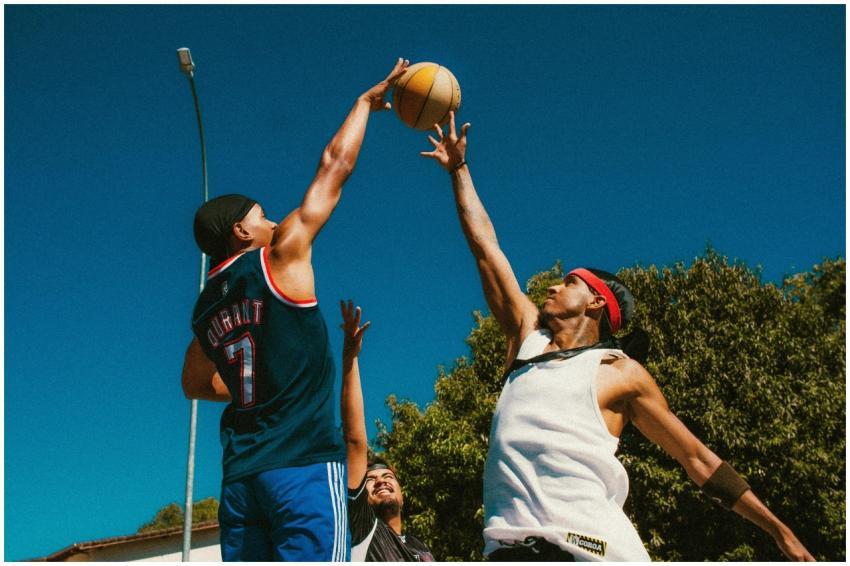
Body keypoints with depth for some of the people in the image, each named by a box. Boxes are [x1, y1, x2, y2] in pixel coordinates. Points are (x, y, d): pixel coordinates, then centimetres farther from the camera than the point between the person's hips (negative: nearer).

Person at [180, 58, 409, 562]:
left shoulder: (207, 304, 16)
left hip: (240, 475, 7)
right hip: (304, 463, -7)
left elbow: (196, 385, 31)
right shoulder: (281, 257, -1)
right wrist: (367, 101, 16)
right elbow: (335, 166, 5)